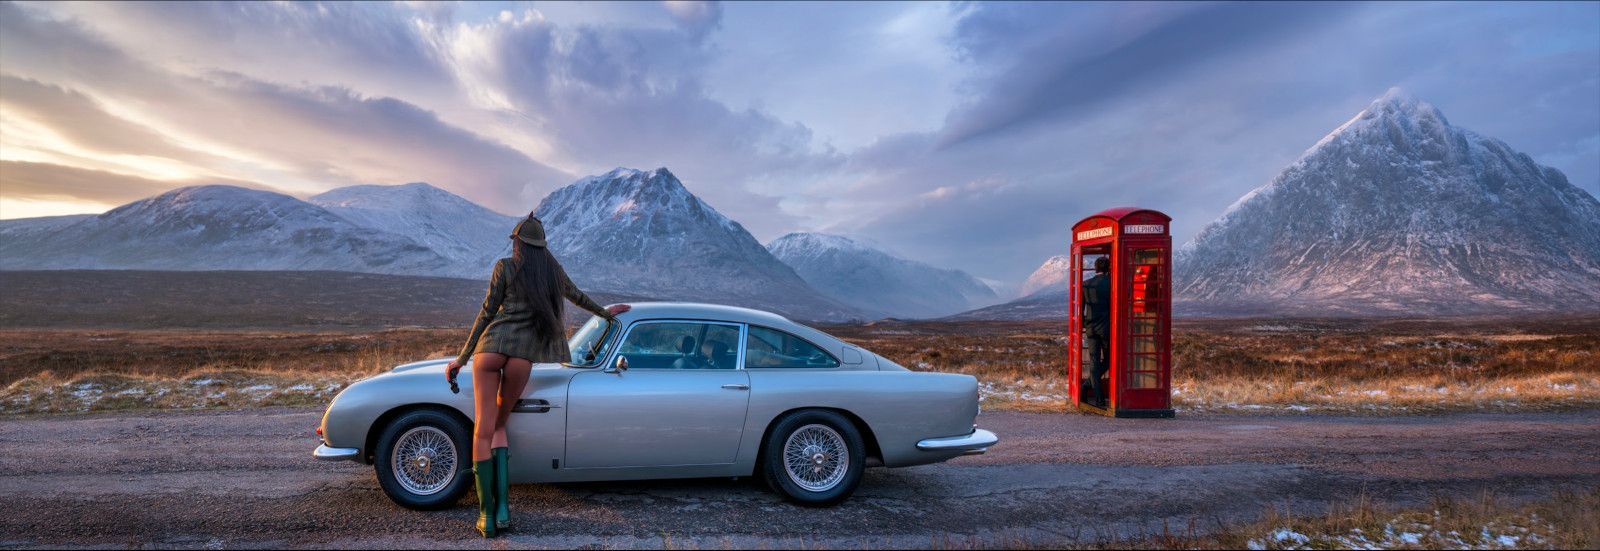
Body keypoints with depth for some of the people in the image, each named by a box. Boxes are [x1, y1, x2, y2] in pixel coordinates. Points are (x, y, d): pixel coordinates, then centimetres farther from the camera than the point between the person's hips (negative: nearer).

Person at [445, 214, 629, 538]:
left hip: (491, 345, -2)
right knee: (498, 426, 17)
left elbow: (487, 314, 6)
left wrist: (461, 359, 12)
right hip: (523, 353, 2)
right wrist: (606, 313, 52)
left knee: (483, 430, 3)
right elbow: (578, 297, 32)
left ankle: (487, 514, -1)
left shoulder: (504, 267, 8)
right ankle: (502, 506, 3)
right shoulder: (553, 269, 16)